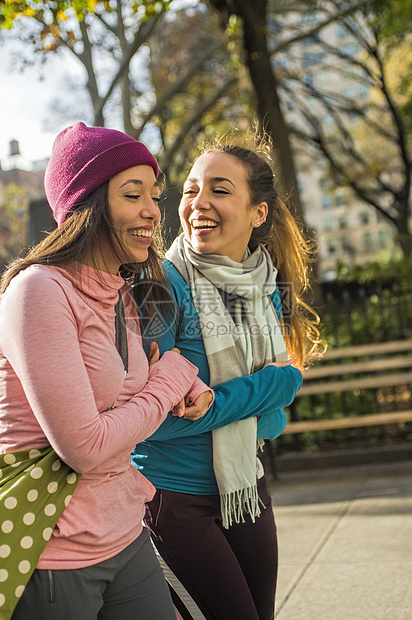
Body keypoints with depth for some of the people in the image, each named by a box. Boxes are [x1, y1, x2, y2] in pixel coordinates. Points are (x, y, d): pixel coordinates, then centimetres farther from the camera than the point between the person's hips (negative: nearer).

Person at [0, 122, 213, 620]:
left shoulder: (123, 299, 8)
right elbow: (84, 447, -22)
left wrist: (189, 386, -1)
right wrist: (171, 376, -8)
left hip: (124, 538, 8)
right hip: (51, 557, -7)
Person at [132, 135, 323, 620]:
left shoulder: (269, 291, 2)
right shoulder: (162, 285, -18)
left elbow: (273, 417, 6)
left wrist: (208, 403, -16)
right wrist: (267, 387, -18)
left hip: (246, 487, 6)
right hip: (173, 497, -6)